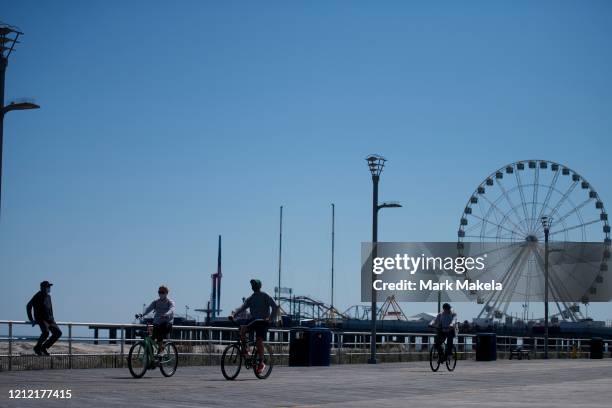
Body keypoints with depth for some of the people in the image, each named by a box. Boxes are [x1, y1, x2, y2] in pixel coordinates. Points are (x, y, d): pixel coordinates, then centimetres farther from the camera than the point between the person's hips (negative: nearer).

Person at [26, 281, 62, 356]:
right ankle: (37, 348, -8)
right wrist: (31, 319, -7)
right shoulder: (38, 296, -6)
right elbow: (28, 306, -5)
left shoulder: (48, 296, 15)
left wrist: (52, 319, 22)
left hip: (49, 319, 8)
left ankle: (44, 347, 6)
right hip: (40, 319, -8)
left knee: (58, 333, -5)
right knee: (46, 332, -31)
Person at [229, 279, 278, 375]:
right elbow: (242, 307, 4)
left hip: (263, 321, -5)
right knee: (242, 328, -23)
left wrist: (270, 318, -19)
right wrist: (234, 314, -13)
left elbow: (275, 307, -8)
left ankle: (261, 363, -4)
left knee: (259, 340, -16)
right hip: (253, 320, 5)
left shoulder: (265, 296, -2)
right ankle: (245, 350, -9)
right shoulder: (250, 298, 14)